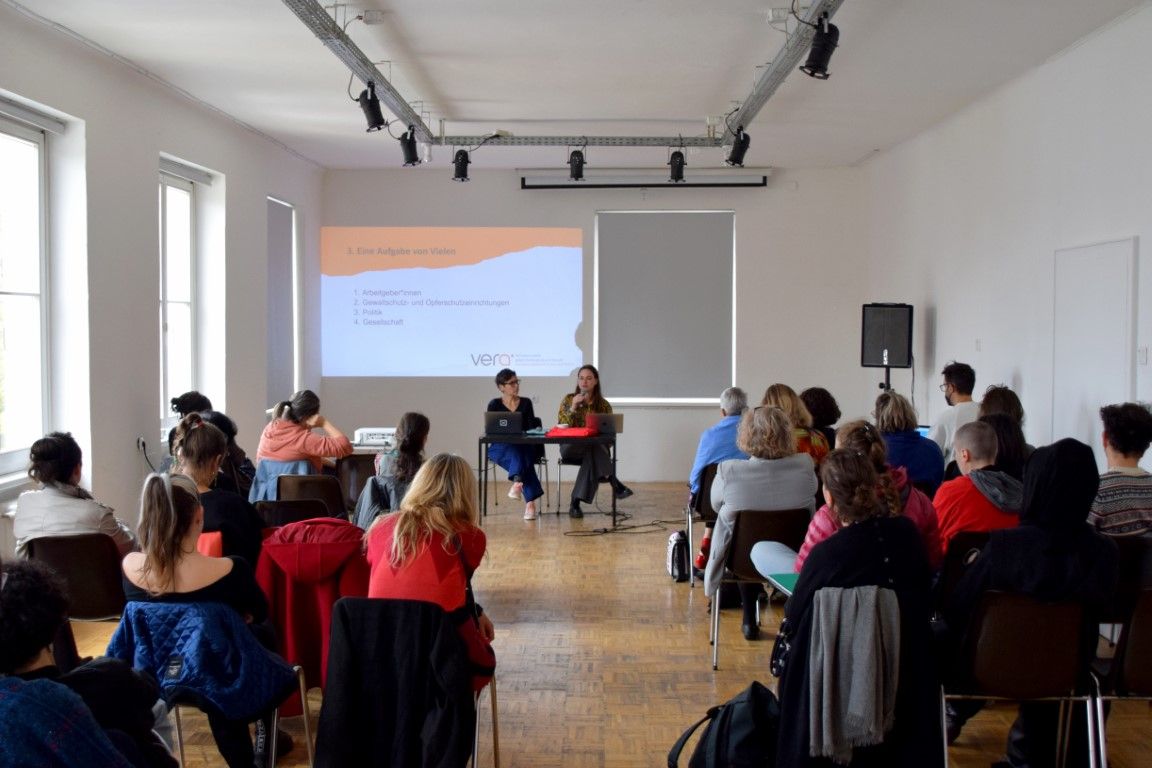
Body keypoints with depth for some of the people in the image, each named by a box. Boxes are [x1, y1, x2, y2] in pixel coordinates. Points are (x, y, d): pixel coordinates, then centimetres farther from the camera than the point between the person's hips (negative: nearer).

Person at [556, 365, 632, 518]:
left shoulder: (604, 405, 7)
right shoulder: (568, 399, 6)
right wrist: (573, 408, -16)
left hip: (596, 448, 2)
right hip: (571, 447, -1)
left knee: (591, 456, -38)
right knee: (593, 450, -37)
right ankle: (614, 482, -43)